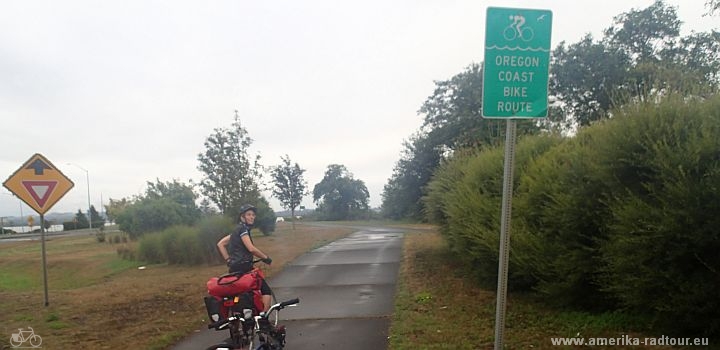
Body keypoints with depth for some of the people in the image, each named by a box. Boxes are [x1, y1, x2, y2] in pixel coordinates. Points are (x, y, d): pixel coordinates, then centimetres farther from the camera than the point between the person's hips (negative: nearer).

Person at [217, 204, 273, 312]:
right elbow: (251, 248, -21)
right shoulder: (243, 228, -10)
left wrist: (228, 260, 15)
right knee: (266, 292, -7)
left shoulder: (237, 230, 18)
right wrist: (266, 257, -9)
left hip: (235, 269, 10)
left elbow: (220, 244, 20)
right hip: (243, 268, -10)